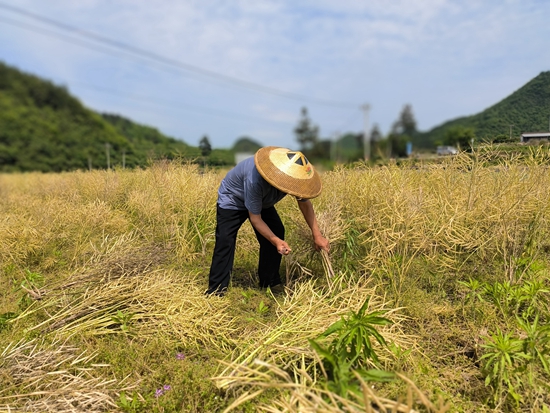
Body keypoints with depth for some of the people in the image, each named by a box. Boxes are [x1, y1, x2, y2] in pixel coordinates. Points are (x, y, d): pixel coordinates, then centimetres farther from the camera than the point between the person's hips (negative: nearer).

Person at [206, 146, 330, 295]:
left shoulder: (293, 174, -27)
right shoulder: (255, 179, -45)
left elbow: (305, 202, -10)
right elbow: (255, 218, -32)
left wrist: (317, 235, -15)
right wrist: (275, 240, -42)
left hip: (262, 201, 6)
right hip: (231, 200, -6)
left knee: (277, 233, -4)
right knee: (225, 241, -18)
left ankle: (270, 283, 10)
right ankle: (216, 290, -8)